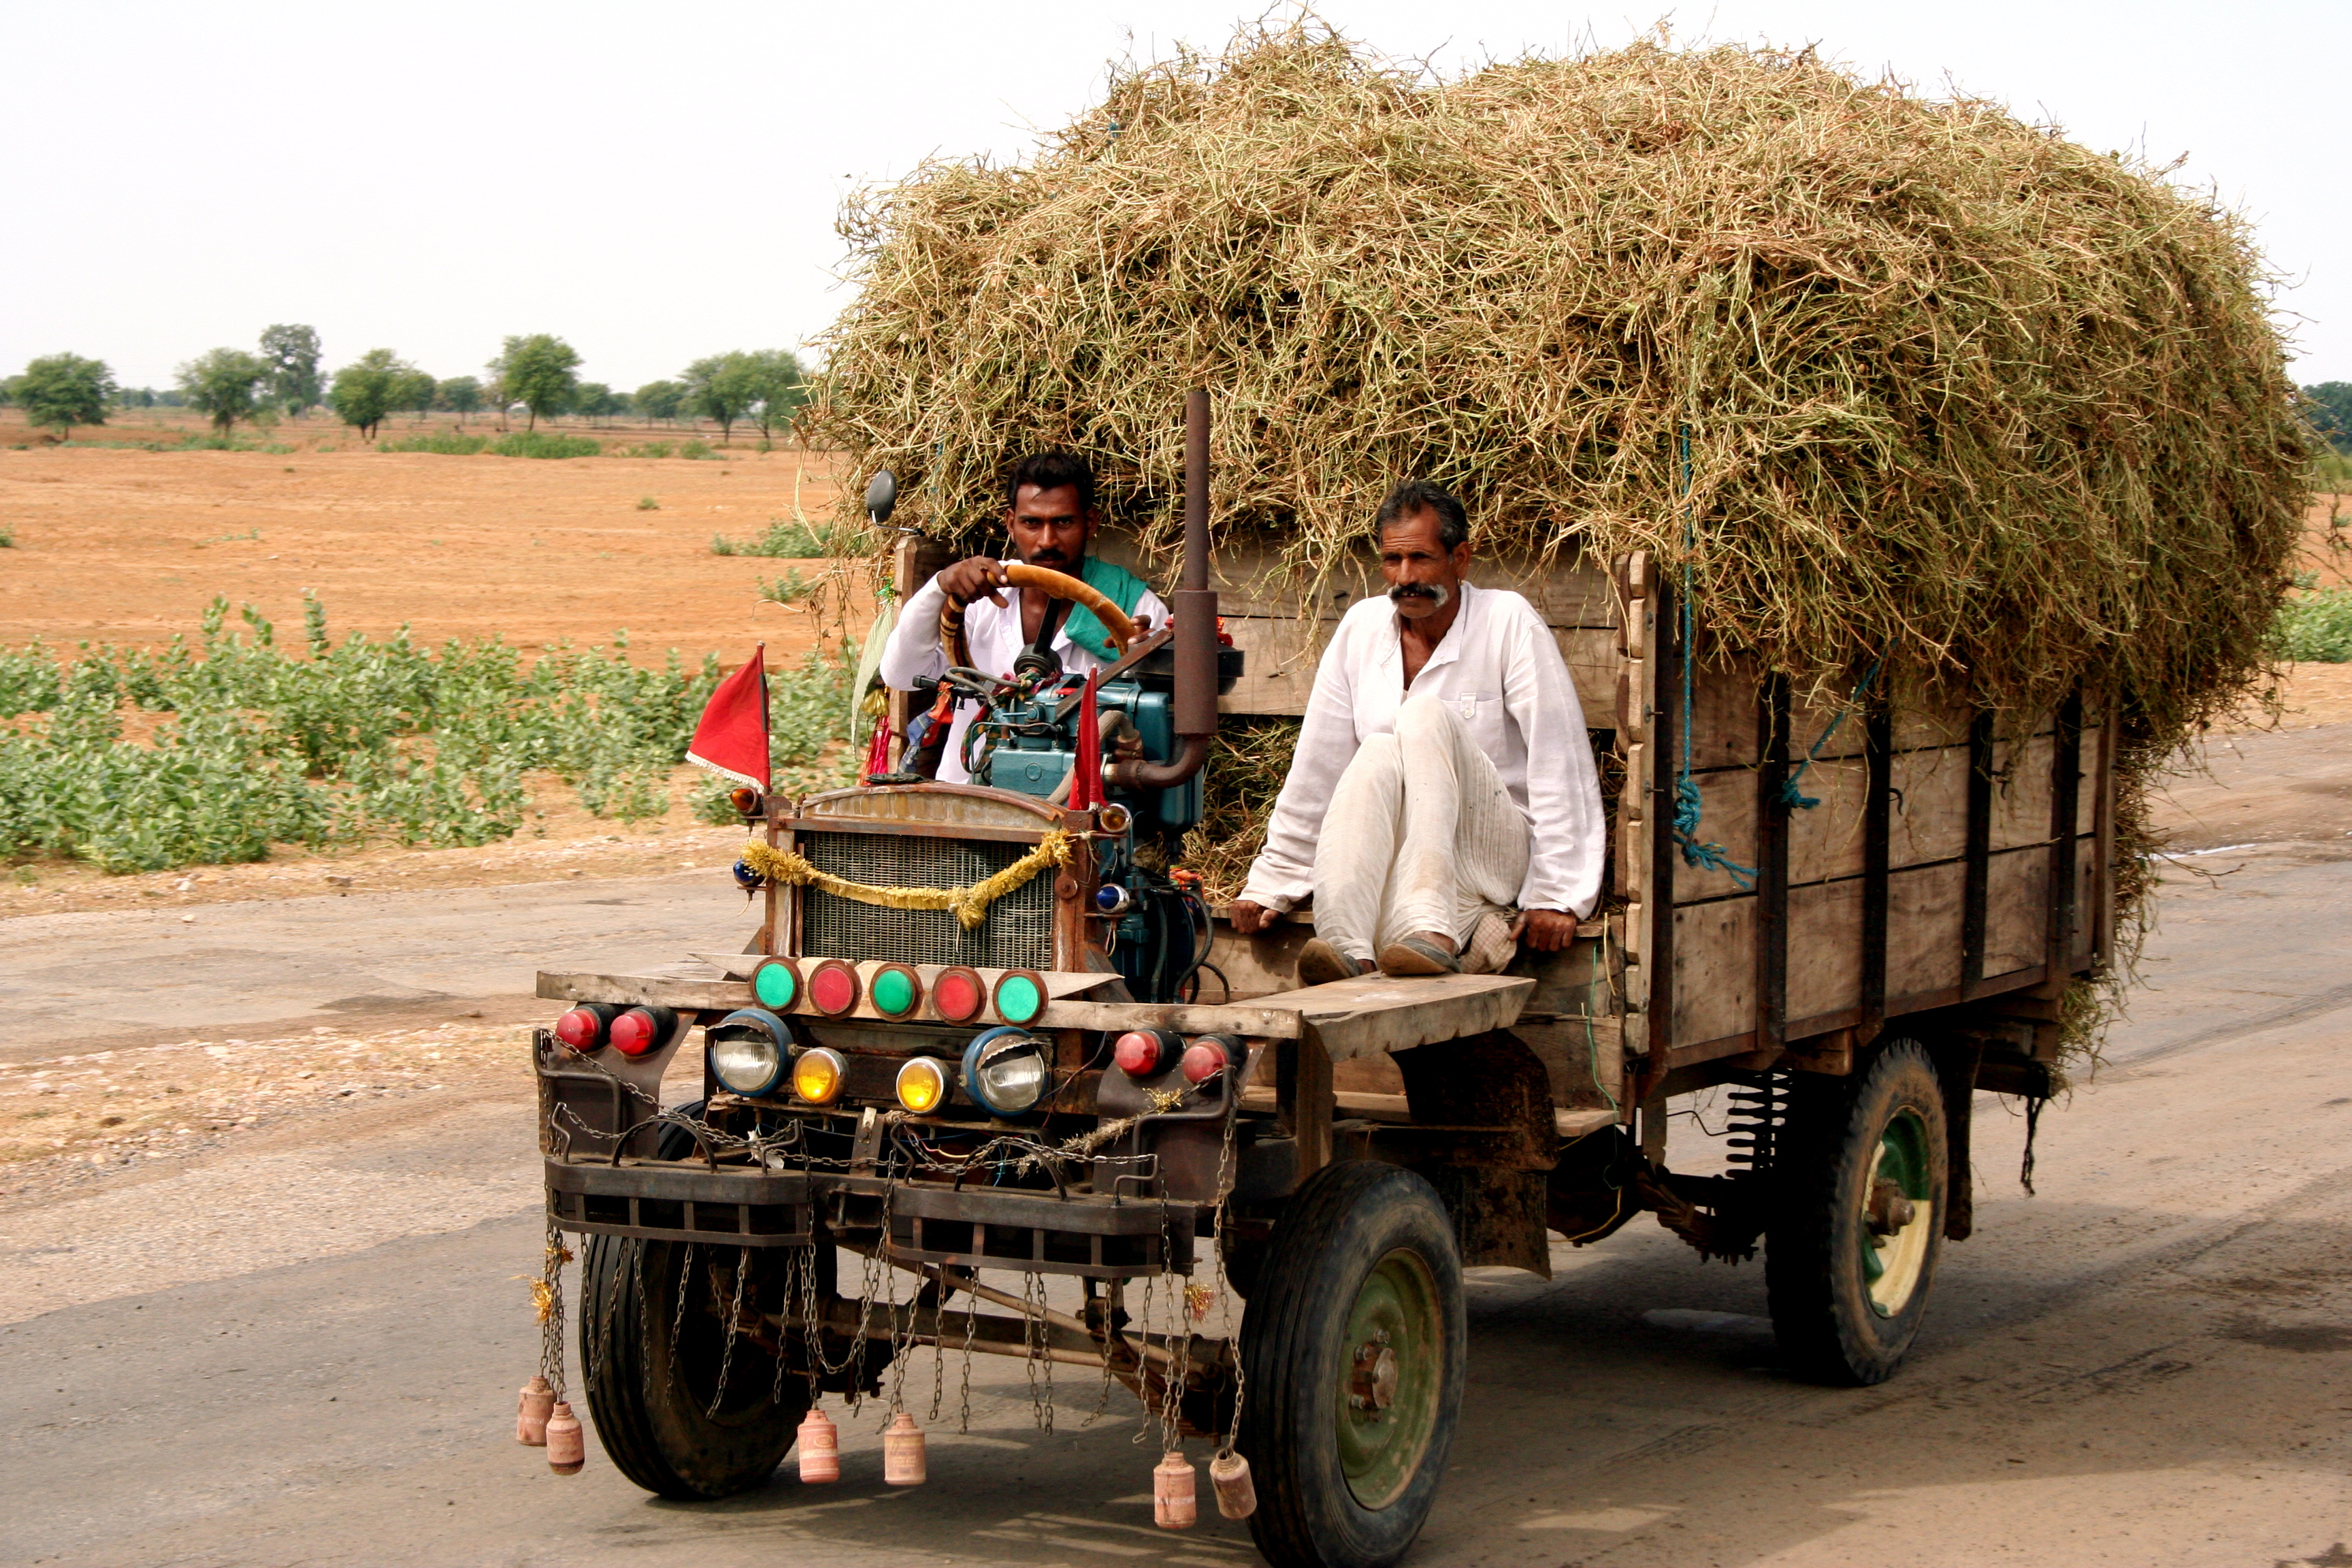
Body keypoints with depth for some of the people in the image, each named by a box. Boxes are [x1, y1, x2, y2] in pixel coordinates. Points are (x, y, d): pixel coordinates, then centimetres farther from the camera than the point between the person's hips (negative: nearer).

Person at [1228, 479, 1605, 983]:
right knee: (1378, 755, -28)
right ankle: (1349, 952, -48)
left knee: (1426, 716, -27)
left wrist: (1558, 896, -16)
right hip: (1393, 857, 3)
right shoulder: (1361, 628, 8)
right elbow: (1315, 768, 11)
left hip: (1494, 857, -3)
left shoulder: (1509, 623, -4)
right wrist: (1270, 884, 10)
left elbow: (1561, 764, -10)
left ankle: (1432, 931, -45)